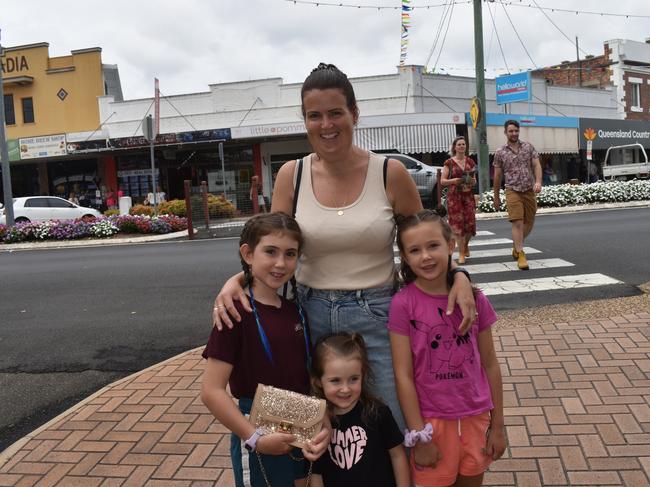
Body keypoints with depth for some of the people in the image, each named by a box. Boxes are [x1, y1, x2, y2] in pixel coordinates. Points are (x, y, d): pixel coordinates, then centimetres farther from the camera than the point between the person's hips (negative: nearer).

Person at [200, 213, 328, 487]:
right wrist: (255, 440, -17)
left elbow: (310, 375, 6)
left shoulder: (295, 311, 3)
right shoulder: (238, 313, -16)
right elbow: (212, 391, -19)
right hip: (261, 439, -6)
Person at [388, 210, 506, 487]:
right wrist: (419, 437, -11)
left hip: (476, 416, 3)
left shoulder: (474, 298, -5)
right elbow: (403, 375, -12)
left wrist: (497, 426, 5)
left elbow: (490, 364, 2)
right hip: (431, 419, -3)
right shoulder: (403, 304, -14)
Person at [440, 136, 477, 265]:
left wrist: (472, 180, -8)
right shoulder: (449, 162, 0)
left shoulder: (470, 162, 10)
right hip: (454, 196, -3)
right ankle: (461, 253, 4)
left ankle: (466, 244, 29)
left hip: (468, 196, 3)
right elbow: (442, 181, -1)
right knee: (458, 224, -5)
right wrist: (454, 180, -17)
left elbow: (474, 182, 15)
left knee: (470, 223, -2)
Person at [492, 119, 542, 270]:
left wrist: (538, 182, -18)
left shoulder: (528, 147, 7)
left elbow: (536, 165, 1)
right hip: (513, 191, -3)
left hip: (529, 191, 3)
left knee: (528, 224, 10)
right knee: (517, 223, -14)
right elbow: (497, 176, 8)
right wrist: (496, 197, 11)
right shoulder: (500, 153, 3)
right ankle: (521, 255, -11)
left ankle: (516, 246, 34)